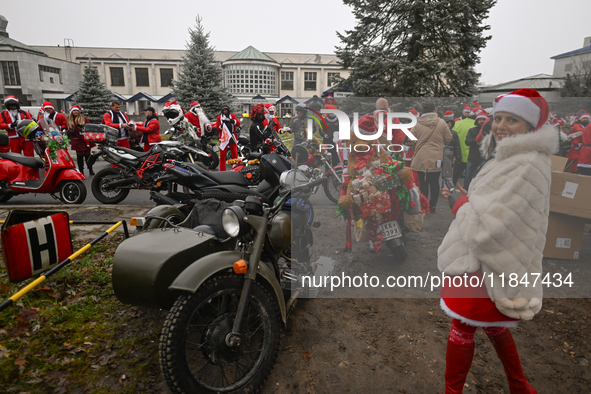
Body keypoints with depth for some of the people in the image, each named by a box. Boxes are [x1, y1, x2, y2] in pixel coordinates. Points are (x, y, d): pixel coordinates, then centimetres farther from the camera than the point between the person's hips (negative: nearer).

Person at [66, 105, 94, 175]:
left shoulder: (84, 119, 5)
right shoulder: (69, 120, 9)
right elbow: (67, 129, 11)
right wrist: (69, 131, -11)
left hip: (85, 140, -1)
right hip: (77, 141, 1)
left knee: (87, 155, 5)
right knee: (79, 156, 6)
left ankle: (90, 170, 15)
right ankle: (81, 171, 13)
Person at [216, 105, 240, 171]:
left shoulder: (233, 116, 10)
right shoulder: (219, 117, 10)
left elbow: (238, 124, -6)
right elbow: (217, 127, 1)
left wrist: (233, 121, -24)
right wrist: (221, 126, -19)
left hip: (232, 137, 0)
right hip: (223, 137, 0)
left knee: (235, 154, 0)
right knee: (222, 155, 0)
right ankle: (222, 170, 6)